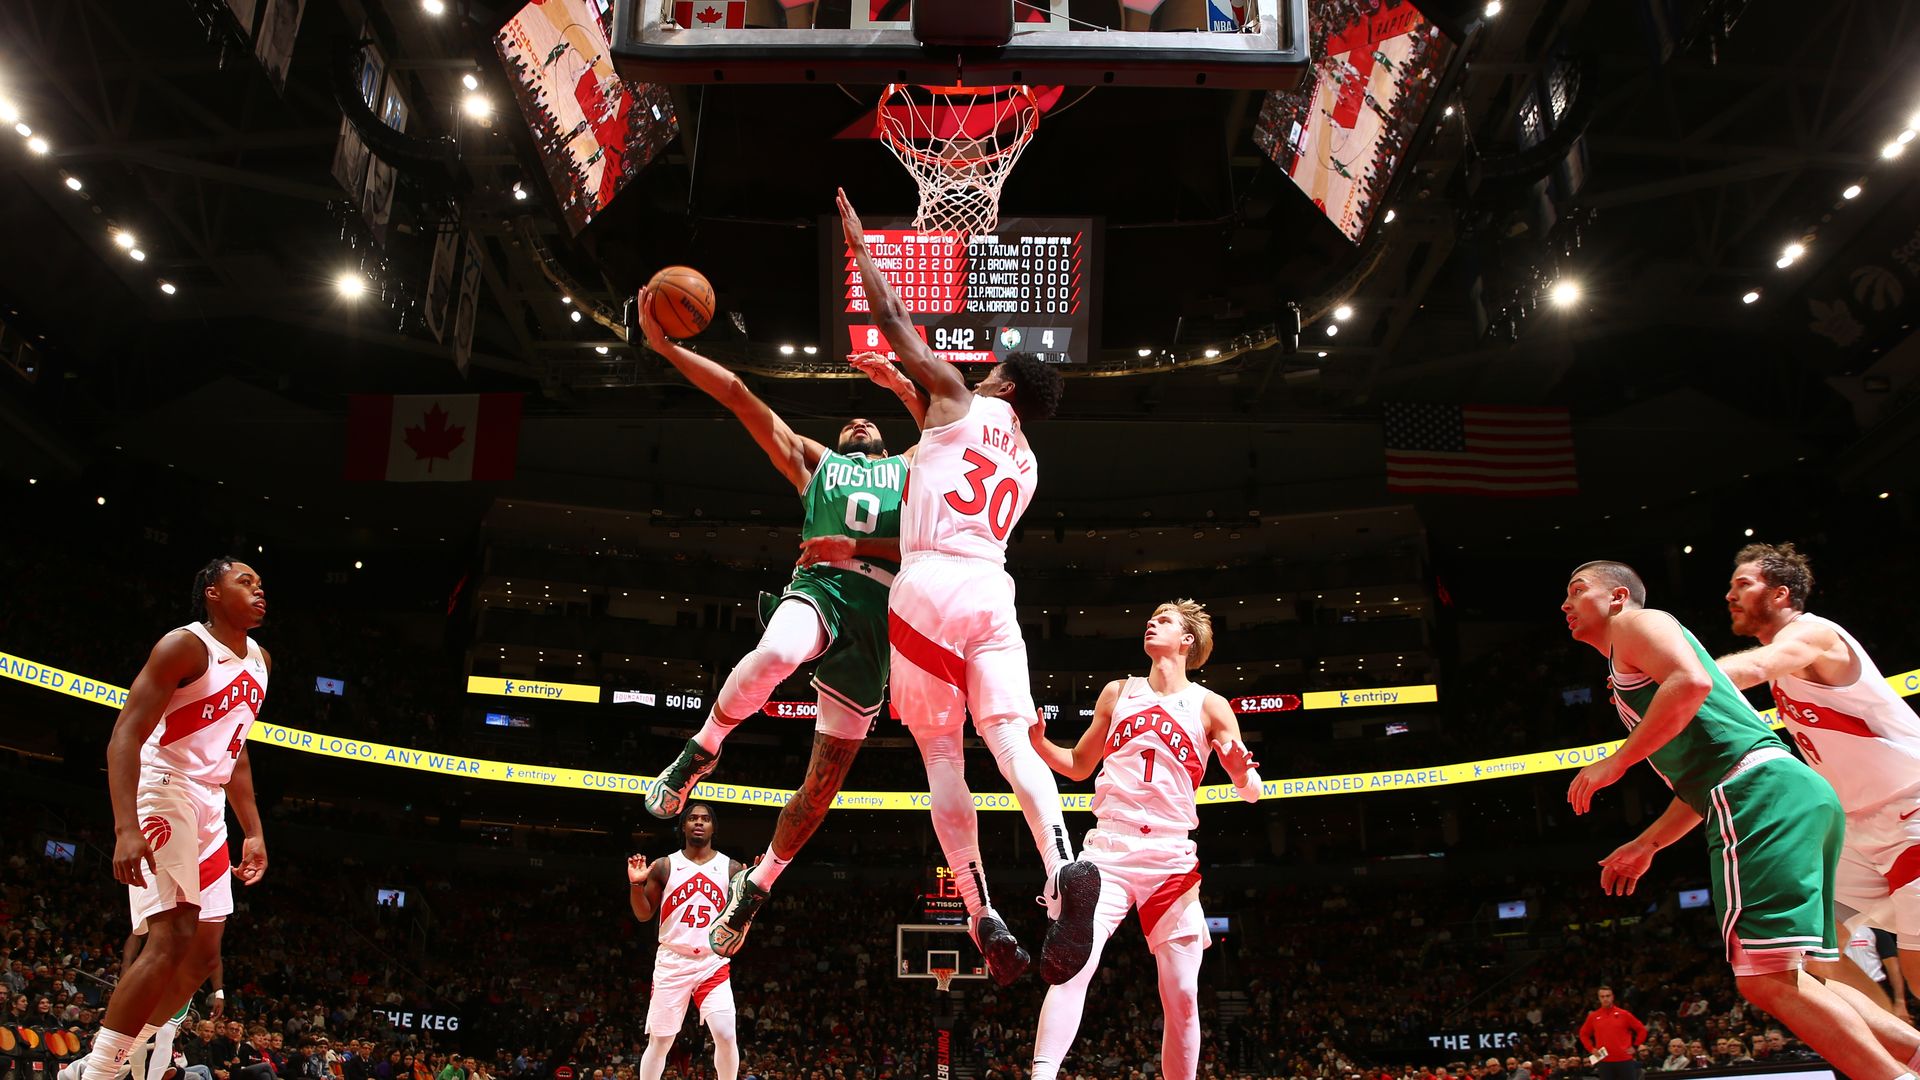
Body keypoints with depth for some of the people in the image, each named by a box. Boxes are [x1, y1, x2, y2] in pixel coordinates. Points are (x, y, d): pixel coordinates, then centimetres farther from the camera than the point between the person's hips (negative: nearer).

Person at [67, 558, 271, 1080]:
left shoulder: (259, 661, 13)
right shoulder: (185, 645, -12)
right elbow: (125, 736, -18)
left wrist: (253, 832, 17)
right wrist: (126, 828, -30)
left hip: (209, 805, 9)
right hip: (165, 791, -8)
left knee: (204, 955, 7)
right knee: (170, 944, -19)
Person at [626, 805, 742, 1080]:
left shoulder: (730, 868, 5)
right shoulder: (664, 866, 5)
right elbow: (644, 915, 7)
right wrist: (636, 884, -10)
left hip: (714, 964, 0)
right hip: (672, 963, 0)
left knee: (726, 1036, -12)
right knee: (660, 1040, 2)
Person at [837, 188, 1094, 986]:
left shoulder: (958, 401, 12)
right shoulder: (1025, 466, 29)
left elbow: (892, 318, 13)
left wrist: (858, 241, 27)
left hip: (930, 584, -4)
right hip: (992, 591, 4)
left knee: (942, 758, 2)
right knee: (1013, 742, -7)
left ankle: (983, 915, -4)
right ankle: (1065, 867, -33)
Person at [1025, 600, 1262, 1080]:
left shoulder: (1209, 706, 6)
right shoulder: (1117, 693, 13)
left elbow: (1251, 792, 4)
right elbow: (1079, 766, 21)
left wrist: (1242, 769, -20)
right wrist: (1037, 740, 2)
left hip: (1171, 856, 0)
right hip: (1109, 846, 0)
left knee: (1182, 995, 0)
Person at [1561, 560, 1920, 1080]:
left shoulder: (1636, 623, 5)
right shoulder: (1628, 676, 32)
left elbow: (1692, 682, -17)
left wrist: (1615, 762, -12)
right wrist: (1645, 845, 33)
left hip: (1761, 795, -10)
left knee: (1766, 979, -14)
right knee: (1787, 982, 12)